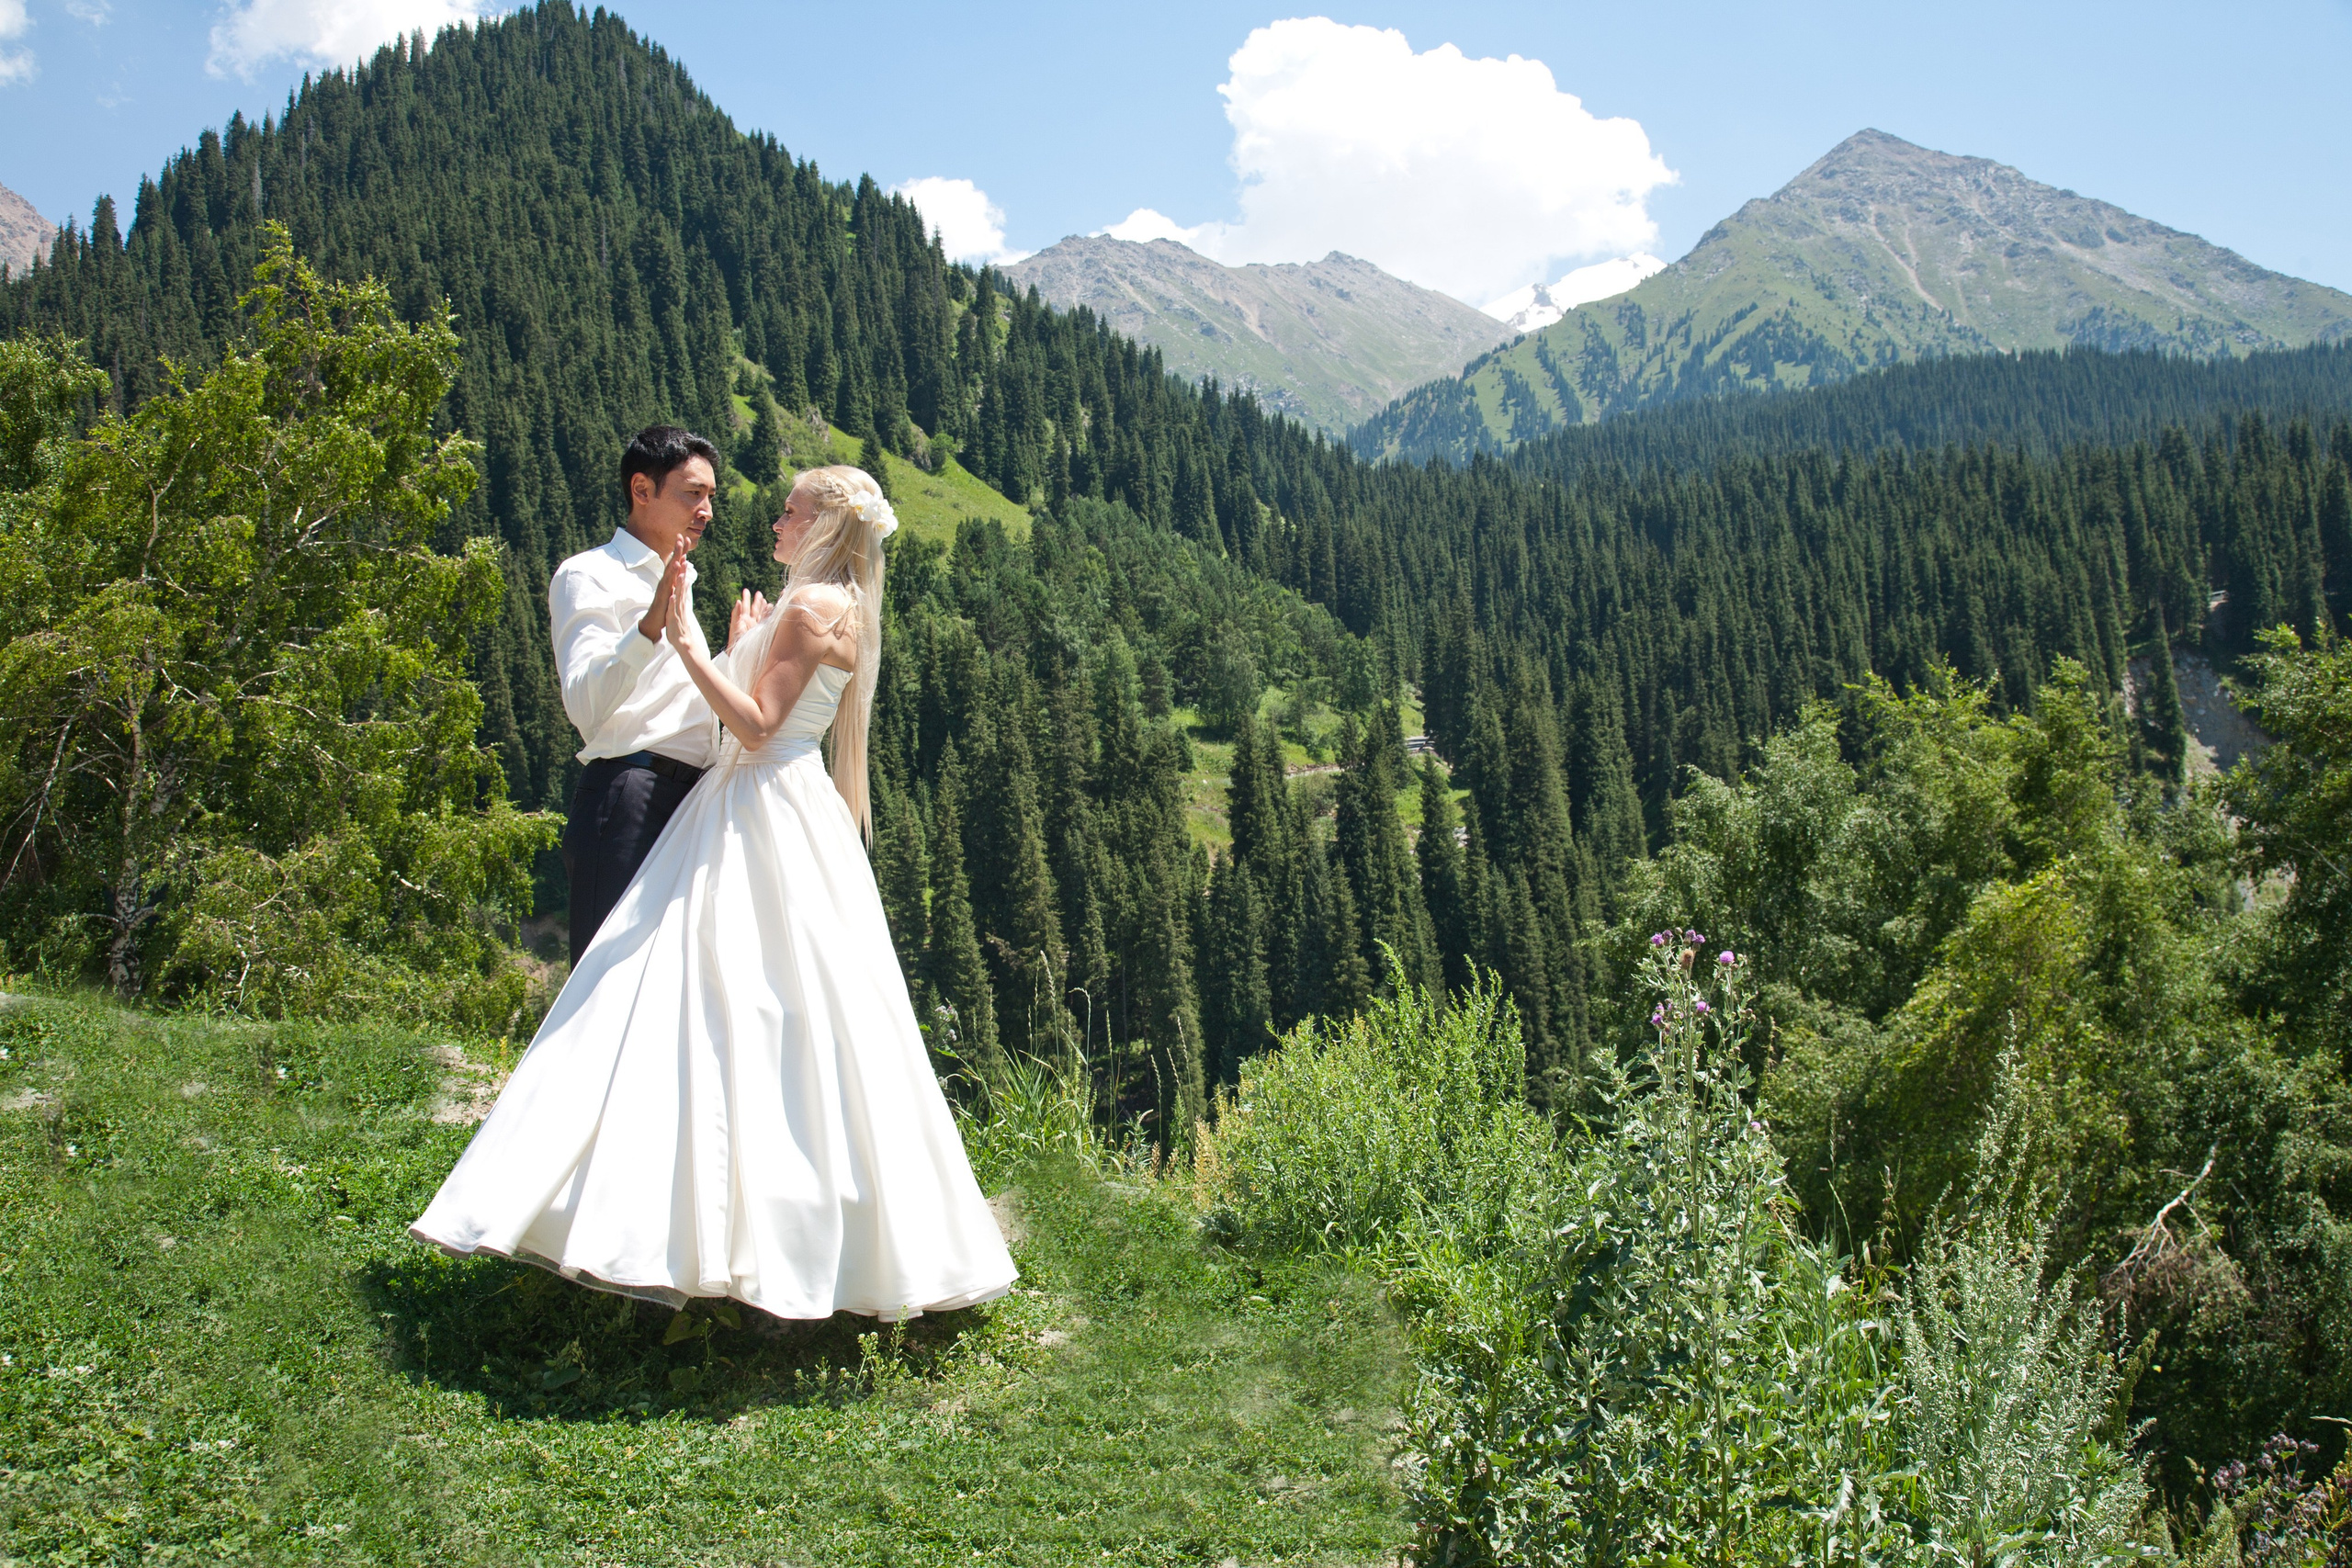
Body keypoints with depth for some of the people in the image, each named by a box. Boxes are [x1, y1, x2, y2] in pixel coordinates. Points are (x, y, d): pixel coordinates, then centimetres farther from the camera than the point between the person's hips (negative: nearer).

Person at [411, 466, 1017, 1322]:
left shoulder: (812, 607, -10)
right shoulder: (832, 610, 19)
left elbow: (757, 727, -17)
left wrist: (686, 642, -17)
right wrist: (742, 651, 26)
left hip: (769, 826, -10)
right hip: (751, 818, 10)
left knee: (734, 1016, -11)